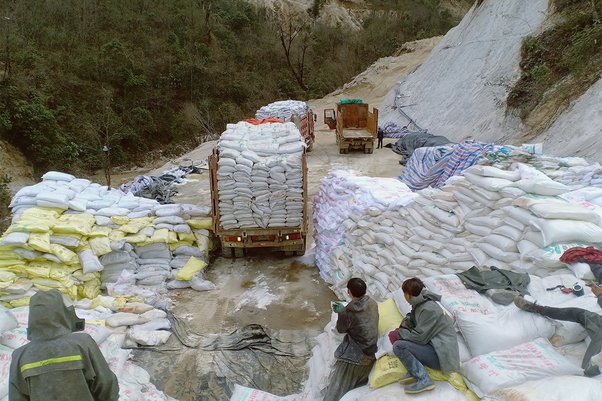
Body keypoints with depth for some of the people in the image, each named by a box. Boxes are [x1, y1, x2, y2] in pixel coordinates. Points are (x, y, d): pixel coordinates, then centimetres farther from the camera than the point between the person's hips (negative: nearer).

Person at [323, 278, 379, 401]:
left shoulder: (347, 312, -23)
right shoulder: (372, 303, -4)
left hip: (355, 356, -6)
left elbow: (341, 329, -3)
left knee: (337, 387, 4)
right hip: (371, 353, 7)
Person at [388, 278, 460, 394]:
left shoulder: (429, 309, -20)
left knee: (398, 346, -22)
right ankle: (414, 372, -2)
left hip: (441, 353, -10)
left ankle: (423, 380, -16)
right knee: (393, 335, 6)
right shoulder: (419, 303, 7)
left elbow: (420, 337, -22)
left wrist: (399, 334, -8)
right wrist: (401, 330, -3)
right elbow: (411, 320, 18)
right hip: (432, 344, 10)